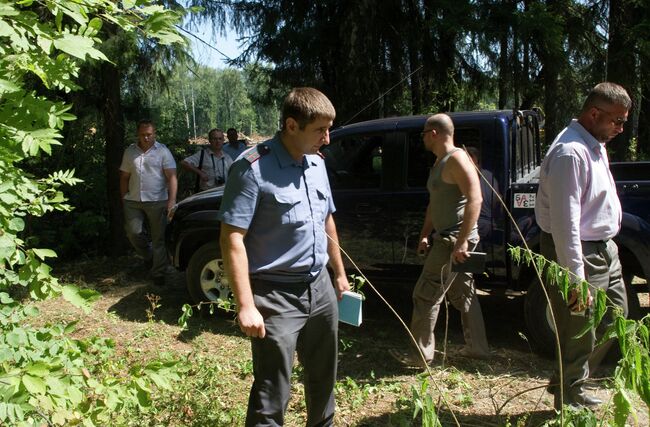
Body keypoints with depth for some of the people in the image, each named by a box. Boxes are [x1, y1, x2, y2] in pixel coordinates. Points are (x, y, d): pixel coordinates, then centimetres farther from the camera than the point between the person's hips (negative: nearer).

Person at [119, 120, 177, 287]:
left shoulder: (162, 151, -2)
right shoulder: (130, 152, 10)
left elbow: (171, 176, -9)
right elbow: (124, 177, 14)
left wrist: (172, 200, -19)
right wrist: (123, 198, 8)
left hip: (157, 201, -3)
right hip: (133, 201, 4)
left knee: (159, 237, 1)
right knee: (133, 232, -2)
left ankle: (159, 273, 11)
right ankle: (149, 255, 27)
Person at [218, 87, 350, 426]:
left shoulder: (317, 163, 7)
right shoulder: (254, 168, -17)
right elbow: (232, 238, -20)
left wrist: (340, 273, 21)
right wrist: (246, 306, -23)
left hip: (320, 288, 8)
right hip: (276, 296, -7)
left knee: (323, 378, 23)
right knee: (272, 395, 1)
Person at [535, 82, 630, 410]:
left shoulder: (595, 145, 10)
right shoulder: (570, 153, -24)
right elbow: (565, 223, -28)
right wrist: (576, 280, -27)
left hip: (604, 250, 11)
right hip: (580, 255, -11)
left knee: (615, 315, 21)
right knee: (580, 334, 2)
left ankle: (568, 383, 34)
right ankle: (570, 401, 23)